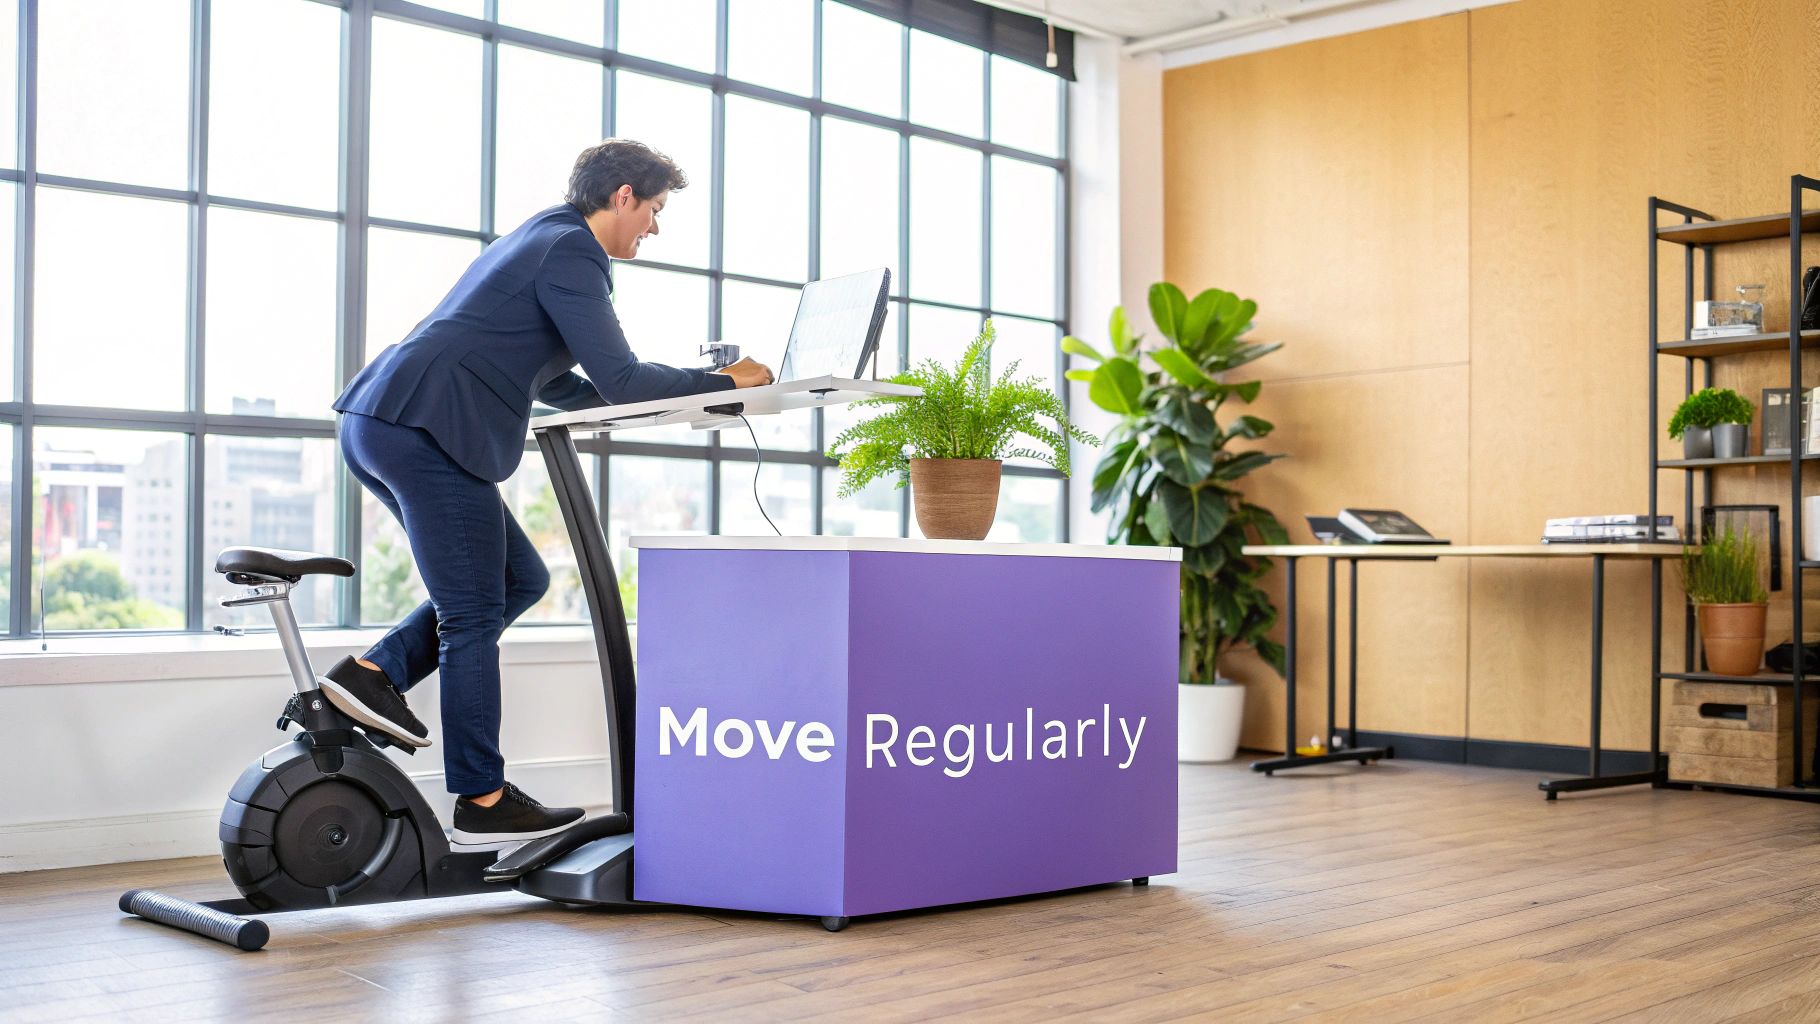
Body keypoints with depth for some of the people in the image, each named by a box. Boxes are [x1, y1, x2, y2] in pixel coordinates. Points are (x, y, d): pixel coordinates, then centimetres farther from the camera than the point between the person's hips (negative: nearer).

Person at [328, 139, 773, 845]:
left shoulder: (538, 241, 25)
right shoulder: (571, 252, -6)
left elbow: (556, 383, 31)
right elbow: (618, 377, -13)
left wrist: (667, 396, 23)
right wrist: (723, 382, 0)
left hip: (375, 423, 10)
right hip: (426, 432, -10)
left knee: (520, 579, 16)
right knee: (475, 618, -2)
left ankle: (374, 672, 9)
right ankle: (482, 802, 5)